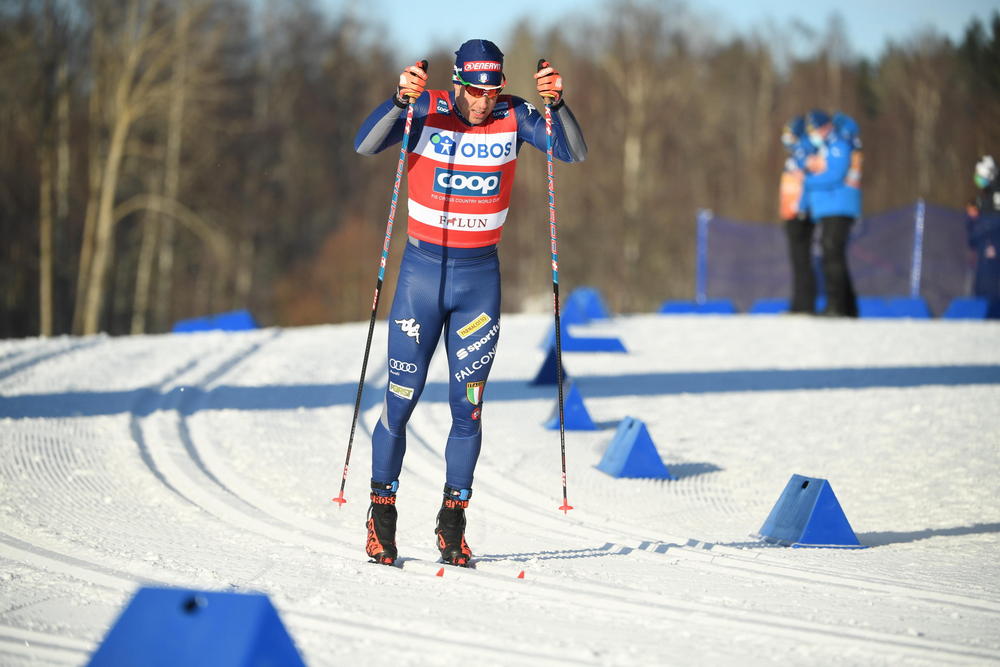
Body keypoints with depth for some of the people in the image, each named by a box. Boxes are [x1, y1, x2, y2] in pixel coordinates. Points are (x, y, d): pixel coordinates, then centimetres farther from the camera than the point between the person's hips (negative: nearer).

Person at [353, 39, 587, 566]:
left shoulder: (512, 117, -4)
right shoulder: (426, 111, -9)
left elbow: (574, 152, -12)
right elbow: (364, 146, -22)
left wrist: (556, 104, -29)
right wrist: (401, 101, -38)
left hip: (481, 276, 2)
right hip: (422, 270, -1)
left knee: (468, 407, 3)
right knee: (400, 400, 1)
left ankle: (453, 521, 14)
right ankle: (381, 512, 16)